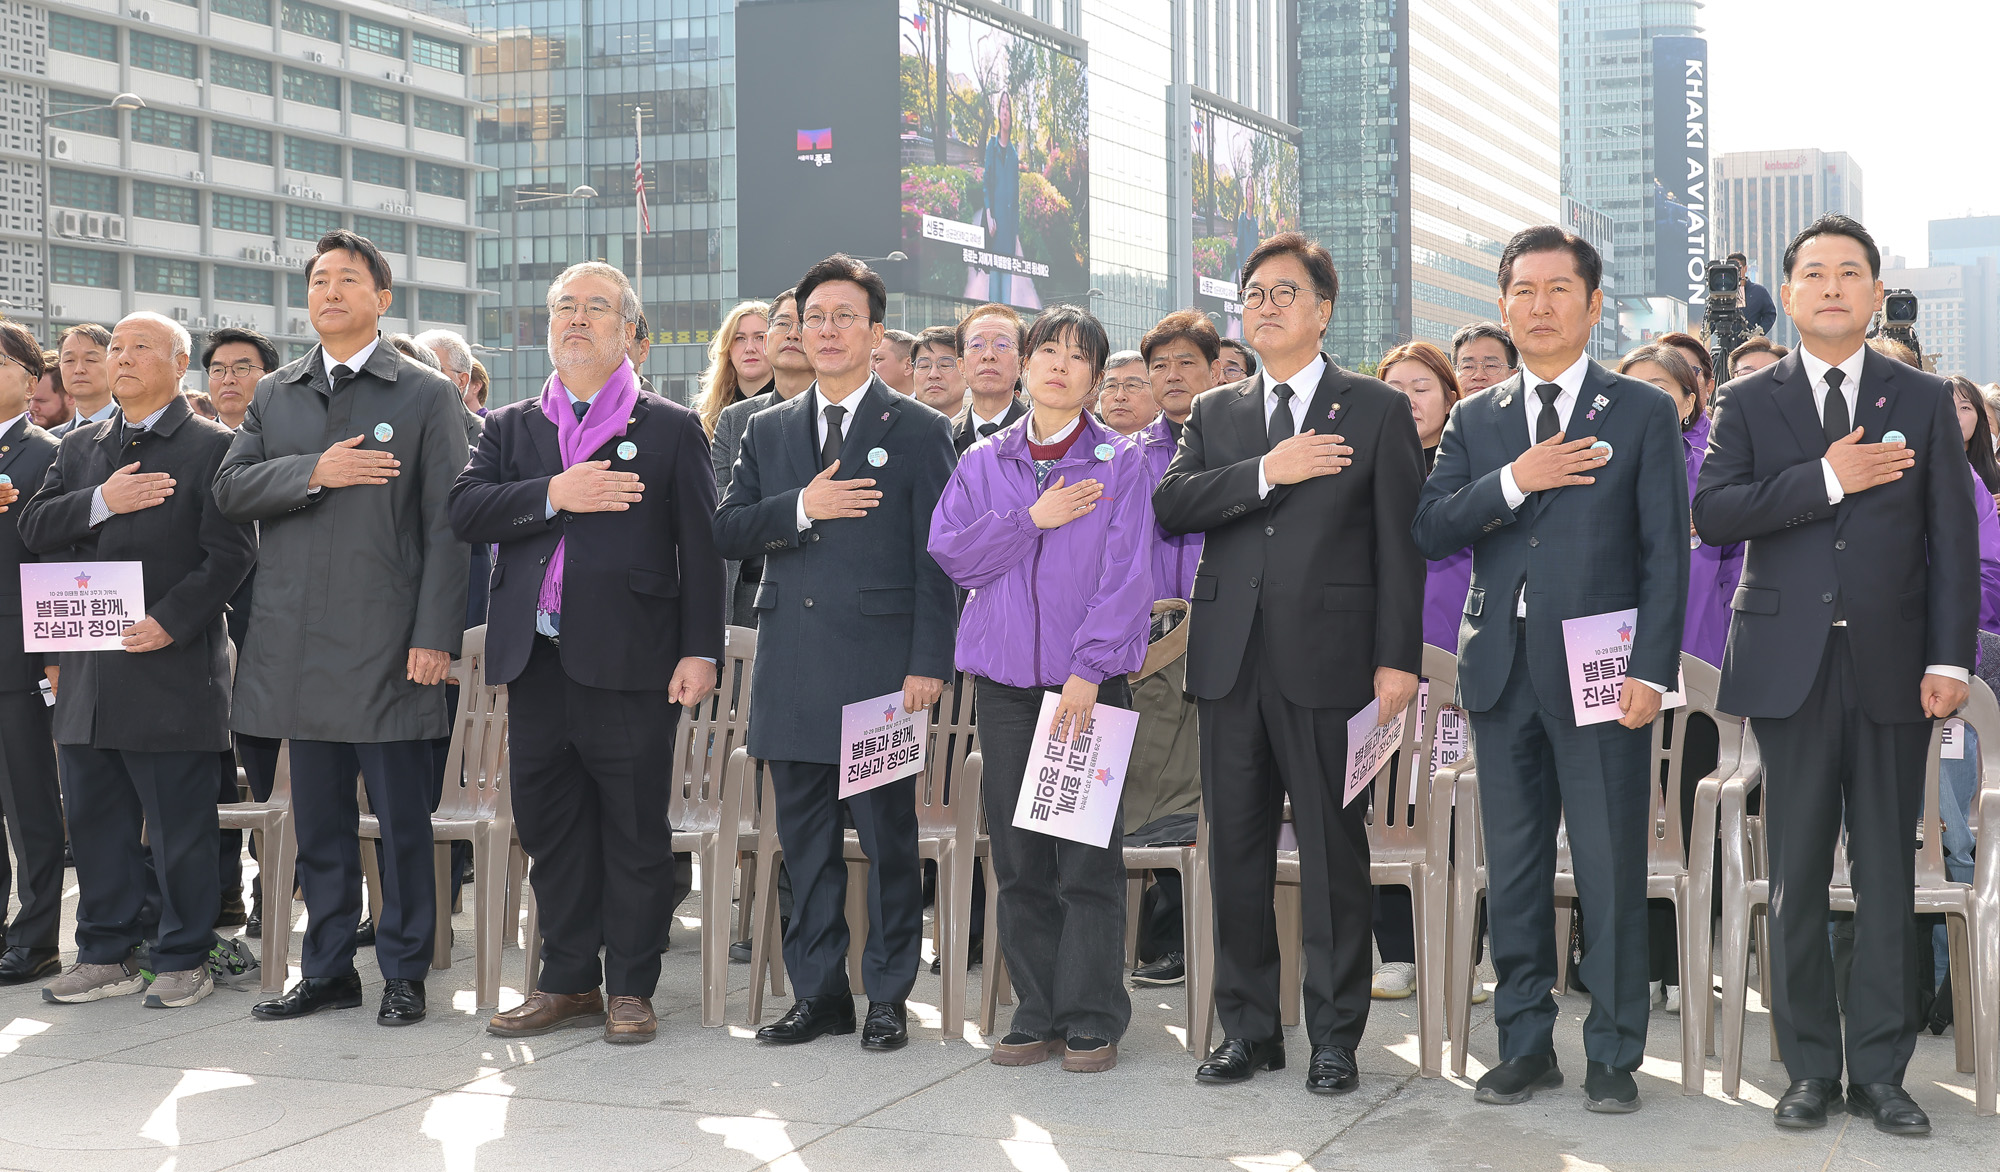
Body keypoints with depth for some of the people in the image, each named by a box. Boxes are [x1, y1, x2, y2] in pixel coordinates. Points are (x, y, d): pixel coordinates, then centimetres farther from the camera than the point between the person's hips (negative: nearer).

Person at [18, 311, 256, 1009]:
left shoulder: (212, 447, -2)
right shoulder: (81, 449, 17)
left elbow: (231, 552, -10)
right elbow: (34, 529, 7)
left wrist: (170, 622, -17)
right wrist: (100, 501, -9)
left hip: (172, 666, -6)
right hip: (89, 672, 6)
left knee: (180, 827, 0)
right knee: (95, 821, 11)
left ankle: (184, 960, 10)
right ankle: (107, 955, 22)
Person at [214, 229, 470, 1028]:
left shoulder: (427, 395, 2)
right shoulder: (275, 395, 15)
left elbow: (445, 526, -4)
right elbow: (229, 490, 5)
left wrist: (435, 635, -12)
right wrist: (313, 472, -11)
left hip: (388, 645, -4)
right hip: (297, 643, 4)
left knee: (401, 819, 1)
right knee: (318, 821, 11)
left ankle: (404, 974, 11)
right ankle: (328, 972, 21)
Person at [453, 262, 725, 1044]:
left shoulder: (671, 429, 5)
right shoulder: (511, 428, 15)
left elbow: (700, 547, 0)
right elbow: (465, 511, 0)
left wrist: (700, 651, -8)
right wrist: (553, 495, -13)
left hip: (630, 663, -4)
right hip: (537, 659, 4)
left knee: (635, 833, 1)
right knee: (550, 830, 10)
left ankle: (631, 989, 11)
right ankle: (569, 984, 21)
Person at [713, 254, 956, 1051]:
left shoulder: (919, 432, 3)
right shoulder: (769, 431, 15)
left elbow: (937, 559, -2)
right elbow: (725, 531, 6)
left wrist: (929, 664, -10)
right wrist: (800, 507, -10)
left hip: (880, 668, -4)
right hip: (791, 671, 4)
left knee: (888, 838, 1)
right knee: (804, 840, 9)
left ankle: (888, 994, 11)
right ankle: (817, 993, 18)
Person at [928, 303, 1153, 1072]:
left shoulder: (1120, 465, 3)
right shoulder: (983, 464, 12)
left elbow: (1125, 575, -5)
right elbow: (950, 553, 2)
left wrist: (1088, 672, -14)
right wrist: (1032, 519, -8)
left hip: (1089, 678, -3)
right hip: (1003, 675, 3)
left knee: (1088, 857, -3)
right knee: (1019, 856, 6)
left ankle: (1092, 1020, 6)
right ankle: (1038, 1016, 15)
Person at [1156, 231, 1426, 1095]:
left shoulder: (1377, 411, 5)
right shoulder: (1216, 414, 15)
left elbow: (1401, 541, -1)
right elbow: (1170, 505, -1)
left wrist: (1398, 658, -8)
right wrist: (1266, 473, -13)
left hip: (1326, 659, -4)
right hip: (1230, 659, 4)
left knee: (1334, 851, 0)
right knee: (1236, 847, 8)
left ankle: (1335, 1037, 10)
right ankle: (1248, 1029, 19)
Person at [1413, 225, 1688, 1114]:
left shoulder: (1643, 412, 4)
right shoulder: (1475, 421, 13)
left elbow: (1665, 551, -2)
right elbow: (1431, 531, 2)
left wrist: (1651, 669, -10)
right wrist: (1513, 480, -12)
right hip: (1503, 669, 3)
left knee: (1611, 871, -1)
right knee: (1512, 871, 8)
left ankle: (1613, 1055, 9)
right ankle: (1526, 1045, 19)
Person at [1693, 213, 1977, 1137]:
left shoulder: (1924, 401, 9)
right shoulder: (1749, 402, 8)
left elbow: (1952, 539, 4)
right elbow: (1712, 512, -6)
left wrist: (1950, 659, -5)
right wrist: (1825, 479, -13)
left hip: (1891, 666, 0)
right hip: (1791, 667, 0)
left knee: (1887, 871, 3)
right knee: (1797, 875, 3)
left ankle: (1880, 1069, 11)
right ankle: (1811, 1068, 12)